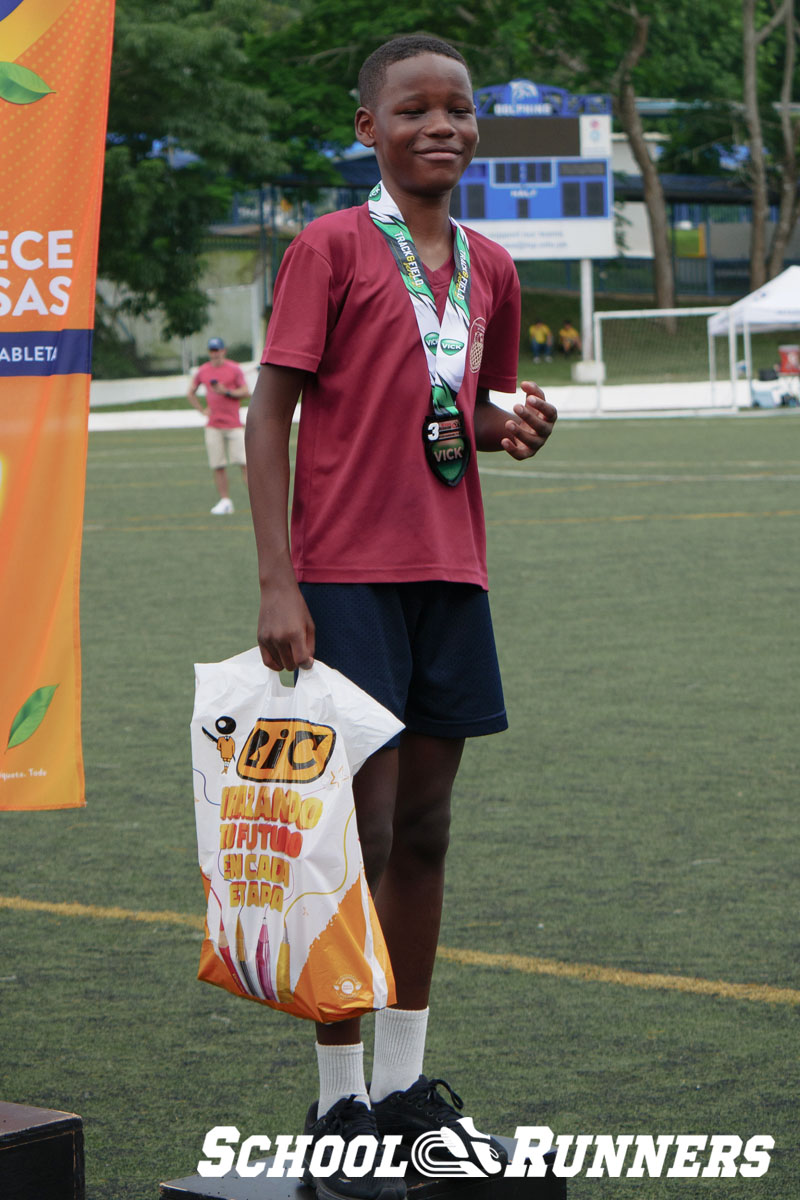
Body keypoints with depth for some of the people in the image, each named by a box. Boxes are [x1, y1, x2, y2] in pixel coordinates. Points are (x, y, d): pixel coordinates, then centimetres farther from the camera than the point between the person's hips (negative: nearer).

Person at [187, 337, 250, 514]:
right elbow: (191, 393, 21)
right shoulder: (202, 371, 10)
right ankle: (225, 501, 5)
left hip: (234, 424, -3)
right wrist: (203, 410, 8)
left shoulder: (234, 369, 1)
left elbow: (246, 392, -2)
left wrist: (226, 392, -15)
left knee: (244, 462, -10)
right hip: (213, 425, 3)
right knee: (218, 466, -1)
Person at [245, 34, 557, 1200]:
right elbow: (271, 415, -7)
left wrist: (510, 424, 0)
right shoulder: (331, 248, -5)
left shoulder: (488, 267, 12)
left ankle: (405, 1082, 20)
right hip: (345, 574, -6)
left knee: (423, 827, 10)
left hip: (448, 573, 6)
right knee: (357, 830, -5)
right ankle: (339, 1105, 3)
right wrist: (276, 583, -14)